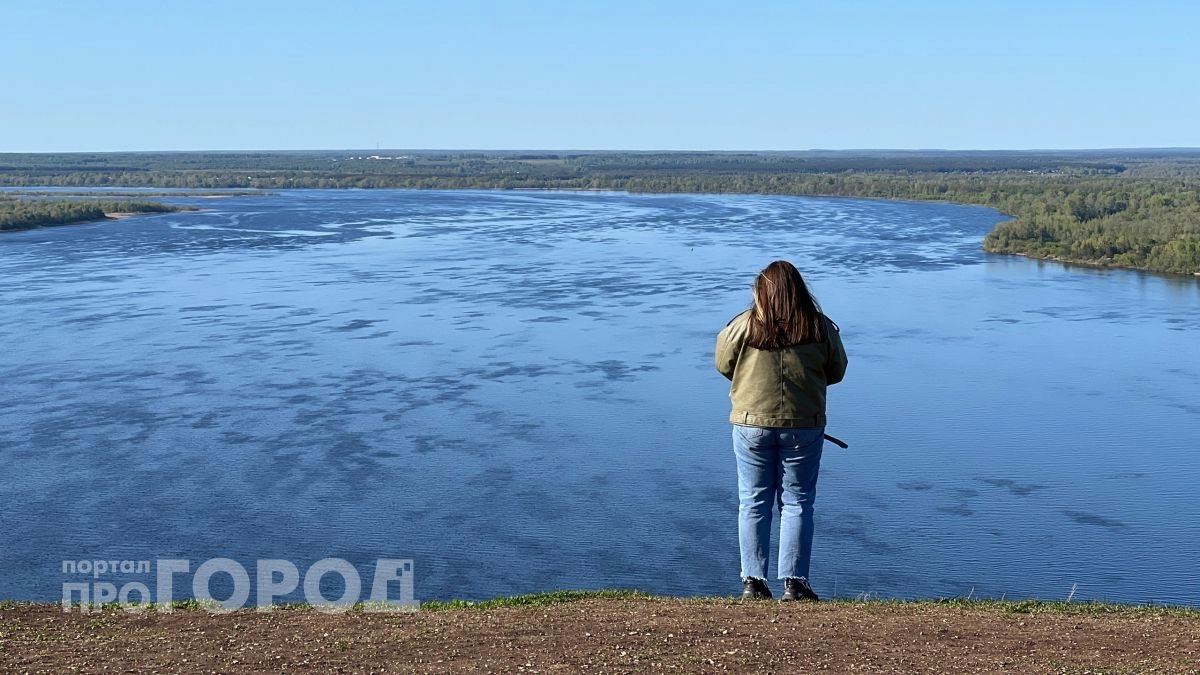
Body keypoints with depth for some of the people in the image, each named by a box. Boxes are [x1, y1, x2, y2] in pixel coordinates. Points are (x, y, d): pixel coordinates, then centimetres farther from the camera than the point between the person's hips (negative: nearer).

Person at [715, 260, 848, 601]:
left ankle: (753, 582, 11)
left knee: (753, 503, 9)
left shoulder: (744, 325, -8)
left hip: (752, 423, -1)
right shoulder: (821, 328, -4)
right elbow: (837, 372, 7)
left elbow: (723, 365, 4)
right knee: (797, 503, 10)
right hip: (804, 425, 1)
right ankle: (794, 583, 10)